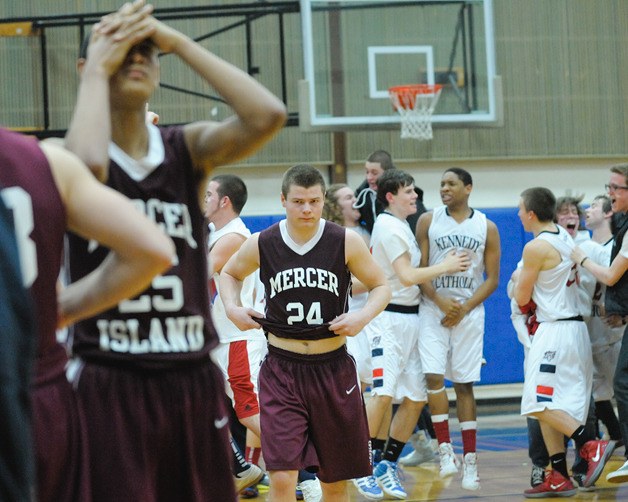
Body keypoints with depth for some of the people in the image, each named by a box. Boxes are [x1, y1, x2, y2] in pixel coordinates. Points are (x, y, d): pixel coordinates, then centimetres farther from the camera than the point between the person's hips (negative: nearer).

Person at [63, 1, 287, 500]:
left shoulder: (189, 148, 5)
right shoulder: (69, 155, -4)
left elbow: (269, 116, -13)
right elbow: (88, 164, -29)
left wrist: (177, 41, -9)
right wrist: (98, 68, -14)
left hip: (194, 379, 4)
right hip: (110, 384, -4)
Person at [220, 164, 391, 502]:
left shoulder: (346, 242, -5)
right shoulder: (262, 245, -3)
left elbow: (380, 287, 5)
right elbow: (230, 274, 17)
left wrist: (363, 316, -14)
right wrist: (232, 309, -1)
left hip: (333, 369, 1)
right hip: (282, 371, -1)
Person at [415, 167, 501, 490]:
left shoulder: (486, 228, 4)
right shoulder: (428, 221, 3)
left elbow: (492, 278, 3)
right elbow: (419, 269, 0)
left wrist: (464, 308, -9)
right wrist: (441, 302, -14)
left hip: (469, 312, 0)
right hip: (434, 309, 0)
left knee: (464, 385, 2)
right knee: (433, 376, -15)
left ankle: (469, 460, 6)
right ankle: (444, 449, -8)